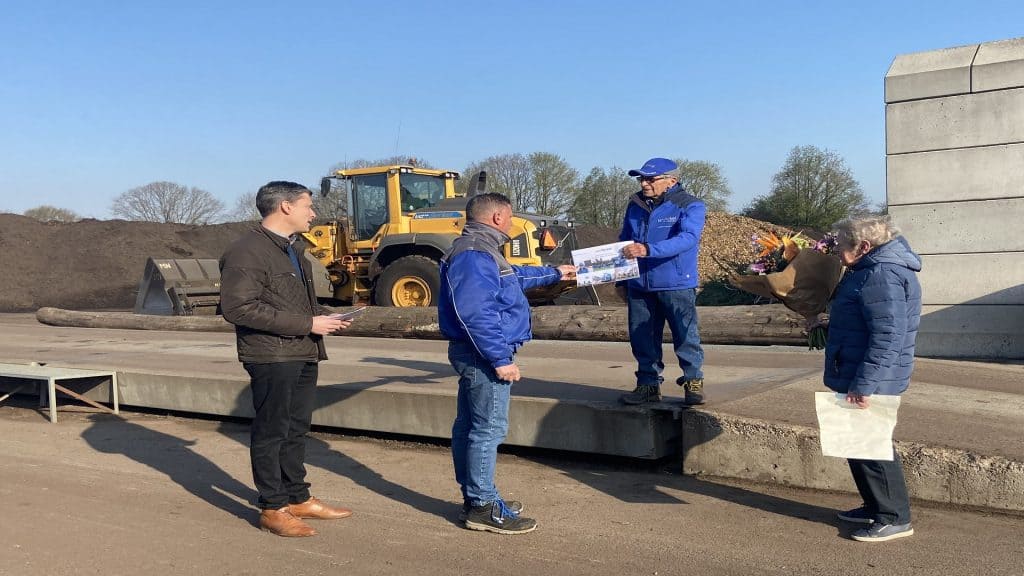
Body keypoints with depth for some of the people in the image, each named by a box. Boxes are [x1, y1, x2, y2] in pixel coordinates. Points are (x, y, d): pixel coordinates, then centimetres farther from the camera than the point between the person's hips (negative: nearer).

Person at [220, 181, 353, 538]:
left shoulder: (291, 250, 17)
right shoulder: (246, 252, -14)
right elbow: (238, 307, -23)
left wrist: (324, 317, 6)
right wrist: (307, 323, -22)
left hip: (304, 355, 9)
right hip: (271, 356, -9)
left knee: (296, 429, 16)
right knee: (271, 432, 2)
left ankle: (298, 498, 29)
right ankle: (273, 508, 13)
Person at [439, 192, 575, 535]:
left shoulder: (481, 249, 16)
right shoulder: (474, 254, -19)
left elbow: (514, 276, 34)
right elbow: (476, 314, -28)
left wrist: (554, 274, 43)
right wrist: (500, 359, -25)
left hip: (475, 356, 11)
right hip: (484, 356, -11)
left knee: (469, 426, 15)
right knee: (489, 429, -5)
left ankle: (475, 498, 26)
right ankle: (483, 508, 2)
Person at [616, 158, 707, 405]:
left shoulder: (690, 206, -7)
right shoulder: (635, 205, 10)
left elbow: (688, 239, -24)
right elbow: (624, 241, 18)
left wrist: (648, 250, -36)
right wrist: (620, 279, 16)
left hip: (677, 285, -5)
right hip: (639, 286, 5)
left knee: (686, 337, 1)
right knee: (642, 339, 8)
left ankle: (694, 382, 17)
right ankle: (648, 384, 20)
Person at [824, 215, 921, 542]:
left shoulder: (882, 276, -22)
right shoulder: (872, 270, 12)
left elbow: (888, 336, -28)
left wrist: (864, 384, -28)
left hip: (870, 383, -11)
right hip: (859, 379, 11)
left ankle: (895, 518, 9)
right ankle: (876, 506, 30)